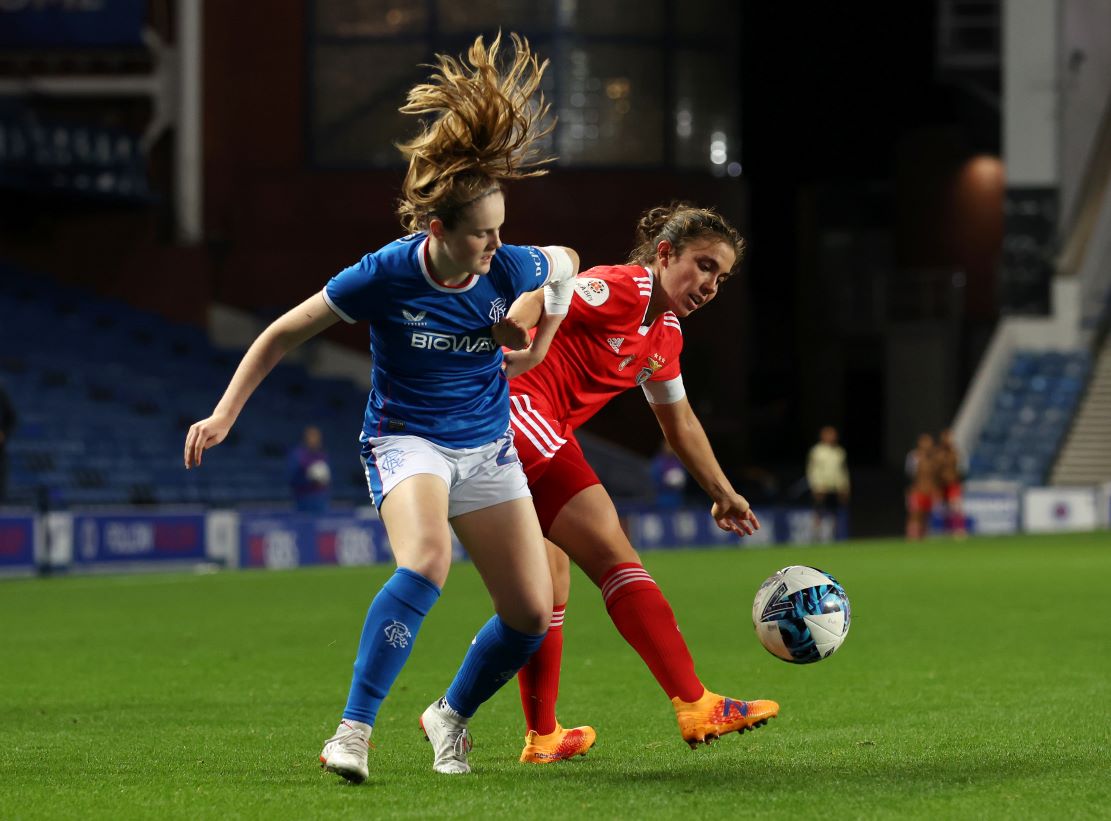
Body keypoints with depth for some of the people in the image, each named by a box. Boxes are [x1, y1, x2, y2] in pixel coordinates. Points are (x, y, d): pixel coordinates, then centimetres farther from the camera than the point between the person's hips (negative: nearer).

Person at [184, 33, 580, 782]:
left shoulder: (511, 270, -13)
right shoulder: (386, 276, -21)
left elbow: (566, 264, 14)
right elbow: (285, 333, -9)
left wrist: (542, 340, 1)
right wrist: (226, 414, -12)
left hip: (488, 449, 4)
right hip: (407, 439, -4)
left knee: (532, 616, -2)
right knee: (426, 561, -35)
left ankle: (451, 717, 28)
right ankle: (354, 730, -30)